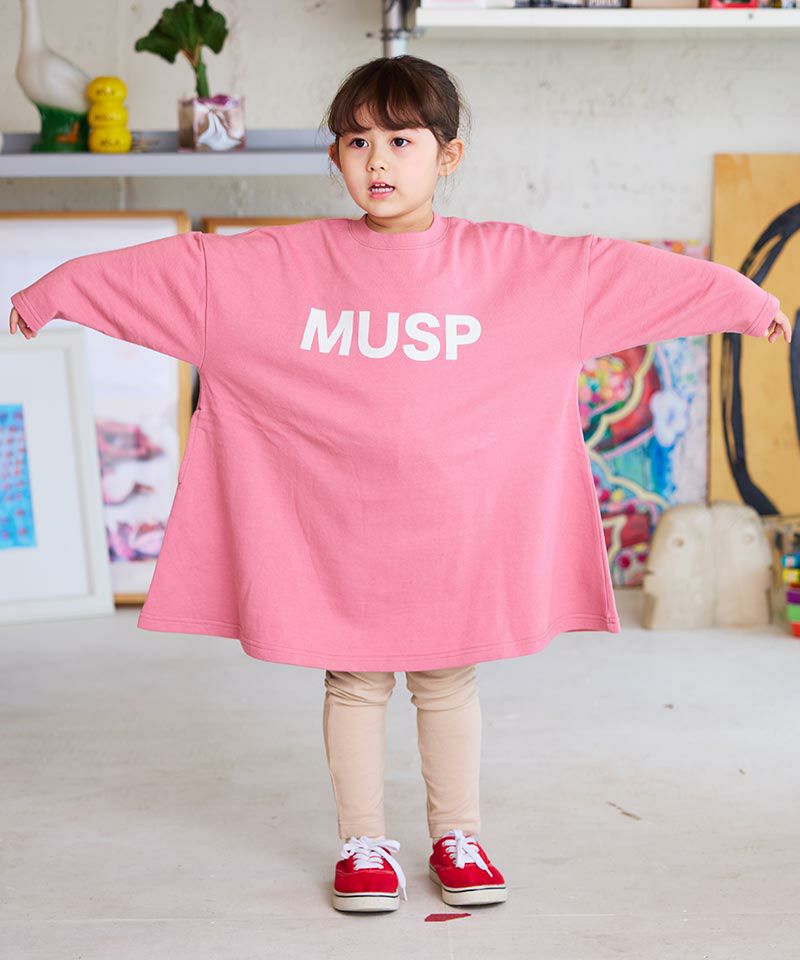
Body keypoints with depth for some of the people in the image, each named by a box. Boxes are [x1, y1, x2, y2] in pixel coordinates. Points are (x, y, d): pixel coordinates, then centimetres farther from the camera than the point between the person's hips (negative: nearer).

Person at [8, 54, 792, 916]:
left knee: (449, 683, 12)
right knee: (353, 684, 10)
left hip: (456, 523, 0)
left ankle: (457, 839, 28)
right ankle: (363, 845, 25)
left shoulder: (509, 260, -2)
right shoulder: (282, 262, -2)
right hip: (338, 524, 0)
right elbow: (177, 267, 0)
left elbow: (614, 267, 1)